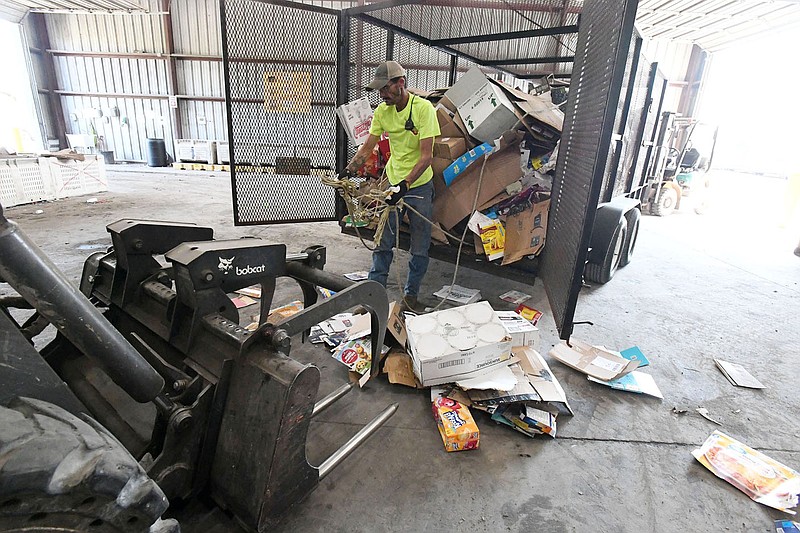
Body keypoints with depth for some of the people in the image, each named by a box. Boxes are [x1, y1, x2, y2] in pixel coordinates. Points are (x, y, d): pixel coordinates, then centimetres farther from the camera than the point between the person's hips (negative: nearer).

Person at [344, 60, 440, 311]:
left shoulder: (423, 107, -16)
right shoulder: (382, 111, -2)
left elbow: (426, 156, -21)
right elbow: (367, 147, 2)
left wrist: (404, 184, -32)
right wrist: (347, 171, -13)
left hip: (419, 184, -3)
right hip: (392, 180, 4)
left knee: (420, 246, 6)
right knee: (383, 241, 4)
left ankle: (411, 293, 23)